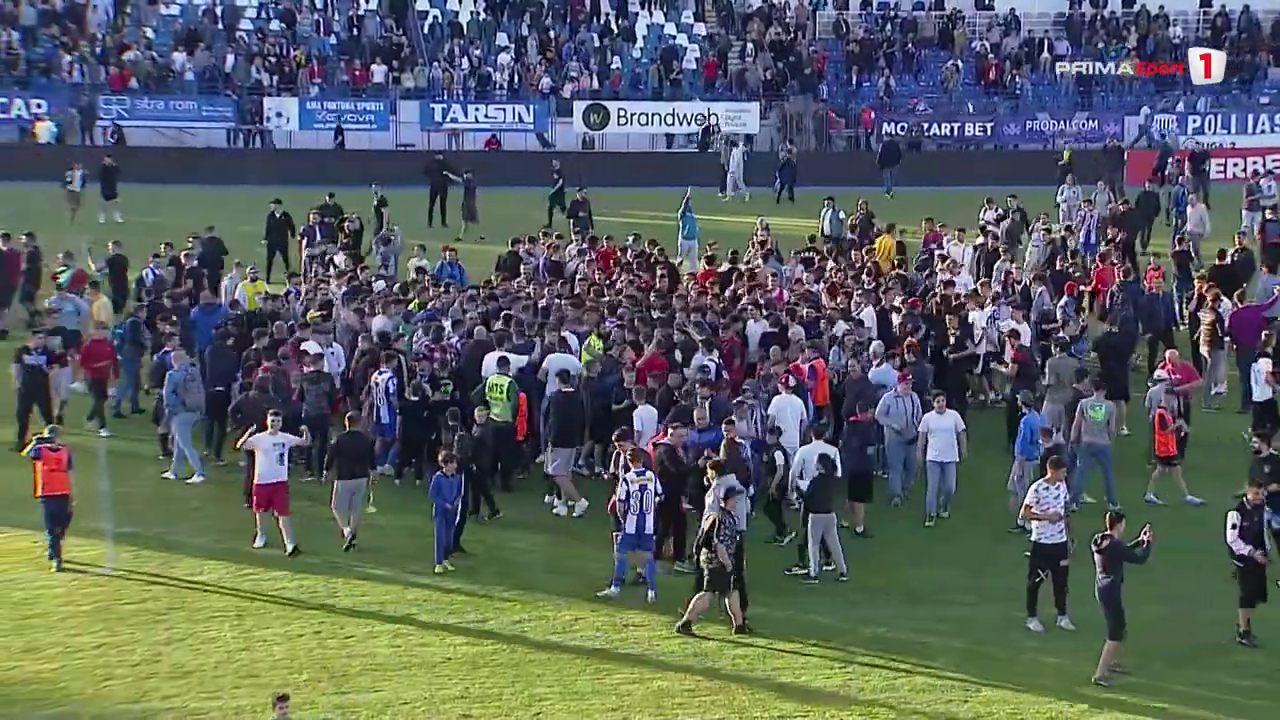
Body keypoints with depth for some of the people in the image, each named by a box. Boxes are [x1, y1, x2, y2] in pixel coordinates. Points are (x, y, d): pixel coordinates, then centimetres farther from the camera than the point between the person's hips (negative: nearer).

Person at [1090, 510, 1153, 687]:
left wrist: (1140, 540, 18)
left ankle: (1110, 662, 41)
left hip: (1102, 588, 10)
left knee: (1120, 627, 27)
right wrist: (1147, 543, 1)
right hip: (1111, 591, -10)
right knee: (1115, 634, -3)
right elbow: (1139, 559, -14)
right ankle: (1099, 674, -4)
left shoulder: (1100, 541, 7)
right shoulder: (1114, 545, -21)